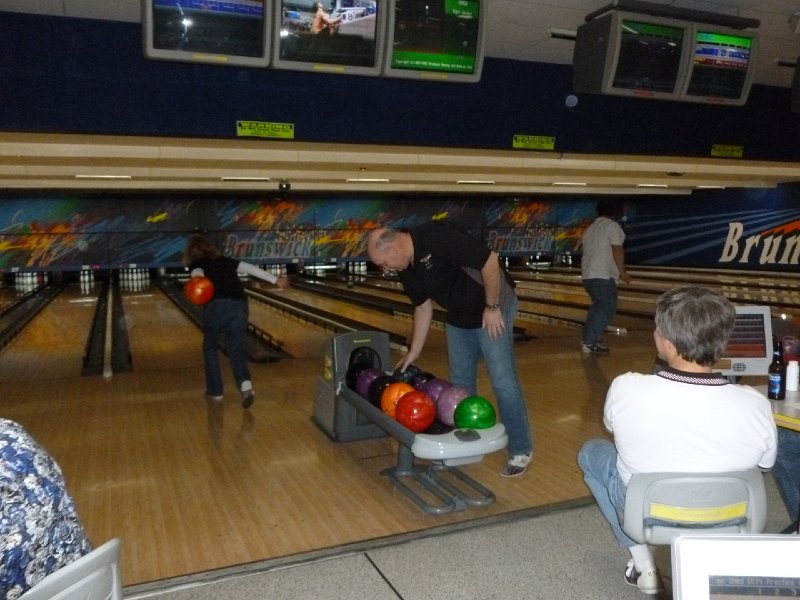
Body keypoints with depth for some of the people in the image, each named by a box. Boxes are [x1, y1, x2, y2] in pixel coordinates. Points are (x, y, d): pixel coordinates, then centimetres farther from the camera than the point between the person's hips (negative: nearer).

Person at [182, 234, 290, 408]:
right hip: (239, 305, 3)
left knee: (210, 347, 20)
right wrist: (275, 280, 19)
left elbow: (198, 274, -9)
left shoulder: (196, 264, 15)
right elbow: (251, 268, 20)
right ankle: (245, 385, -15)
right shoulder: (226, 261, 27)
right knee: (236, 349, 10)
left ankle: (215, 390, 25)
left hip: (217, 306, -3)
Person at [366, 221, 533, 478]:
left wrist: (492, 307, -22)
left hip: (492, 311, -8)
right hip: (459, 317, 8)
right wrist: (414, 353, 10)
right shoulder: (407, 270, -2)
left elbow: (489, 260, -28)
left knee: (502, 380, -6)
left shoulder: (437, 238, -29)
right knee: (460, 381, 13)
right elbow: (423, 307, 8)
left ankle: (520, 450, 8)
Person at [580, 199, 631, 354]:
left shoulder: (590, 229, 18)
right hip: (603, 276, -9)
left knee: (598, 306, 20)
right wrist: (623, 272, -6)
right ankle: (590, 343, -13)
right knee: (607, 309, -7)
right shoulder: (612, 226, -6)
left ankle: (589, 338, 20)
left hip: (588, 275, 9)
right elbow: (617, 251, -13)